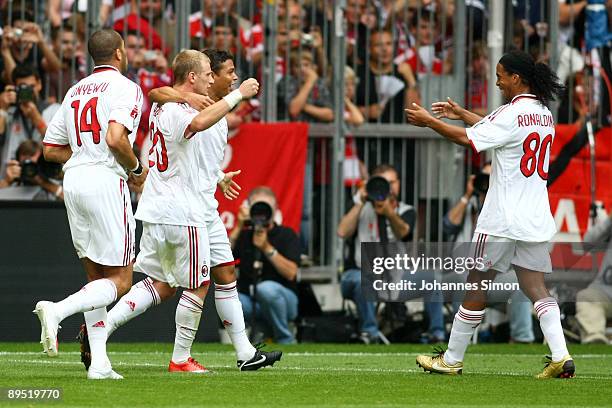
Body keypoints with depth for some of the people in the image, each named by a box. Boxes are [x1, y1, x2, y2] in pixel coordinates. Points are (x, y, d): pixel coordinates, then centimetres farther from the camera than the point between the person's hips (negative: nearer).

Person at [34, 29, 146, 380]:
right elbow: (115, 138, -22)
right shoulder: (126, 88, -6)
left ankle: (99, 363, 5)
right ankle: (56, 311, -23)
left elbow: (51, 149, 16)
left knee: (97, 277, 12)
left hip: (73, 180, 7)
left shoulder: (75, 91, 16)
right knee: (120, 281, -2)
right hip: (106, 181, -7)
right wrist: (136, 168, -5)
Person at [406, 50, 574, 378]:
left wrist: (429, 121, -2)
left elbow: (468, 139, -13)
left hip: (502, 221, -7)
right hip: (536, 220, 7)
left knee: (476, 286, 4)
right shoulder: (543, 114, 12)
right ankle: (561, 356, -13)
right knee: (535, 287, 4)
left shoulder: (512, 114, -14)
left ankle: (452, 360, 13)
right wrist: (460, 113, 30)